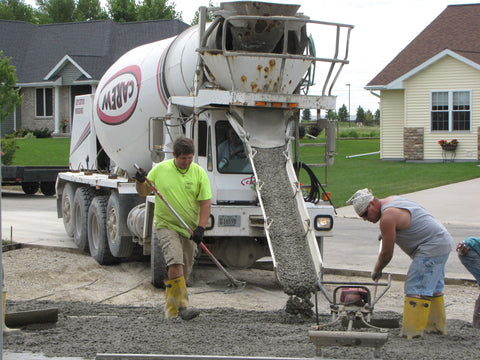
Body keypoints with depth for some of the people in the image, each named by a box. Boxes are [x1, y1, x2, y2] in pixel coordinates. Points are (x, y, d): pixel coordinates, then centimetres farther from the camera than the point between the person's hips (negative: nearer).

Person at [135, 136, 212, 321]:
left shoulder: (199, 173, 0)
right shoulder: (160, 169, 0)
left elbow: (205, 203, -2)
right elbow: (144, 192, 12)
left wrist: (200, 228, -13)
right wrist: (140, 181, -11)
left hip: (189, 229, 2)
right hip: (166, 225, -2)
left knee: (184, 271, 6)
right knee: (175, 264, -23)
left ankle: (171, 310, 20)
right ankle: (182, 306, -24)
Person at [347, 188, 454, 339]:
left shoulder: (387, 217, -19)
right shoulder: (391, 200, 12)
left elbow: (387, 254, -13)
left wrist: (376, 270, 4)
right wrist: (386, 234, 41)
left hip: (431, 247, -11)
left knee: (416, 290, -12)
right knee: (433, 288, 18)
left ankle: (412, 333, -14)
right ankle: (437, 327, 27)